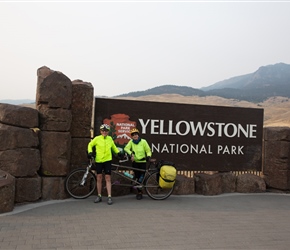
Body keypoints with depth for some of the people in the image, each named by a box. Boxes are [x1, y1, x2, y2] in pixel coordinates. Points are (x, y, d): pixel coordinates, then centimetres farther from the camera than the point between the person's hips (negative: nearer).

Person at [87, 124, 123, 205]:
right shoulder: (97, 139, -2)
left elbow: (114, 147, 22)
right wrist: (90, 152, -3)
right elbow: (90, 145, 12)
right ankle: (99, 196, 18)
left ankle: (109, 197, -2)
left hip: (107, 160, 0)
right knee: (99, 178, 6)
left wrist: (118, 153, 14)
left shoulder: (110, 139, 5)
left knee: (108, 178, -3)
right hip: (98, 161, 0)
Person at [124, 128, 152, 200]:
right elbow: (126, 148, -14)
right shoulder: (131, 142, 0)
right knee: (137, 177, 6)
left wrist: (148, 156, -23)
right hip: (135, 162, 2)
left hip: (142, 162, -2)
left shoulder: (143, 141, -6)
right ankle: (139, 192, 19)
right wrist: (131, 154, -30)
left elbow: (148, 150, -3)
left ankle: (140, 193, 7)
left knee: (142, 177, -5)